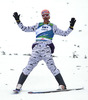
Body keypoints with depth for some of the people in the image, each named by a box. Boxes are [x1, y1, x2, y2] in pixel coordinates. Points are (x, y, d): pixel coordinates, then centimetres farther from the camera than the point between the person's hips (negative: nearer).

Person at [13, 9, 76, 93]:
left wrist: (71, 27, 6)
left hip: (46, 49, -2)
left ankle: (62, 86, -17)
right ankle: (19, 86, -5)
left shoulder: (53, 27, 19)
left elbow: (64, 34, 17)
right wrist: (18, 21, 17)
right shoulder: (37, 26, 23)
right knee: (29, 67, -7)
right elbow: (25, 29, 23)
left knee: (52, 67, -16)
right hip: (36, 49, 2)